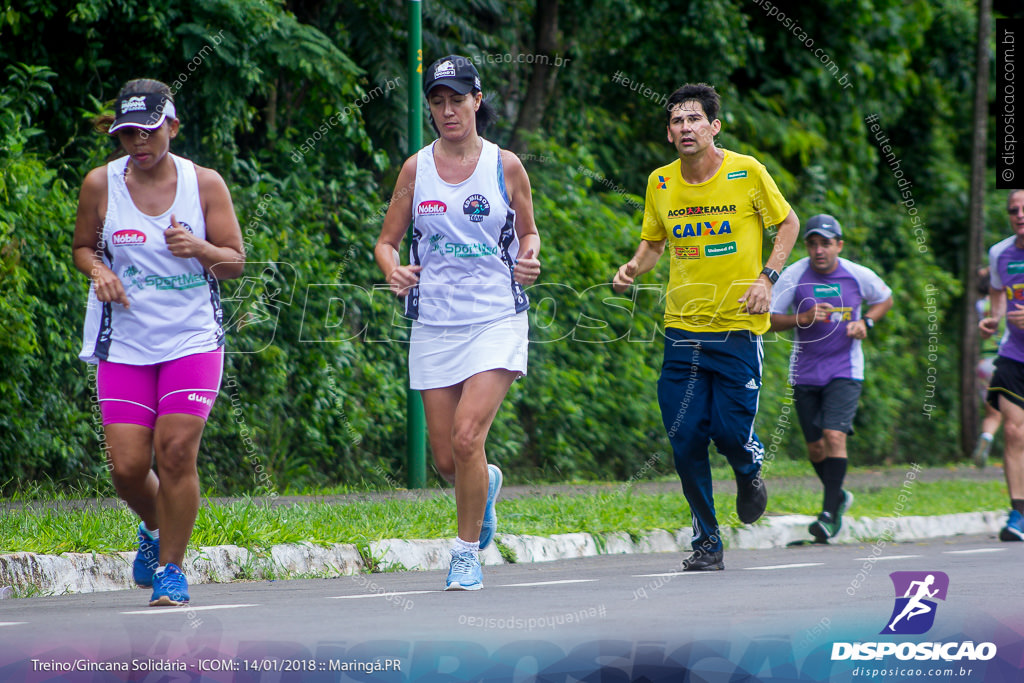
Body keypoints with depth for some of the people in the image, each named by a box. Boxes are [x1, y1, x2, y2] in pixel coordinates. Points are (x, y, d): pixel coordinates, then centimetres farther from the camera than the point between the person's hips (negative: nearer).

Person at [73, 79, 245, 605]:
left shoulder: (205, 184, 0)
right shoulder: (100, 185, 2)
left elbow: (235, 261, 2)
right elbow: (83, 247, 15)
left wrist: (198, 249, -19)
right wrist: (99, 272, -8)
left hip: (192, 341, -1)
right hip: (124, 346, 1)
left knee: (176, 451, -13)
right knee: (127, 466, -5)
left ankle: (171, 567, 2)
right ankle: (154, 527, 29)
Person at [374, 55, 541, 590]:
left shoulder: (505, 166, 1)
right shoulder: (416, 169, 4)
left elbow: (529, 232, 14)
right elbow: (387, 241, 10)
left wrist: (528, 259, -9)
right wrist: (394, 271, -12)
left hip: (496, 320, -2)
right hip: (434, 325, 3)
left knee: (467, 436, -18)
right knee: (445, 459, 3)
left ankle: (467, 554, -2)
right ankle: (486, 483, 40)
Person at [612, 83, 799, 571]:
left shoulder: (746, 172, -6)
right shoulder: (660, 183, 3)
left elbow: (788, 223, 6)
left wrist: (767, 277, -7)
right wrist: (634, 268, -4)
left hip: (738, 327, -3)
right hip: (683, 327, 3)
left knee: (731, 431, -10)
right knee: (686, 440, -4)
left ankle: (750, 469, 28)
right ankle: (707, 543, 10)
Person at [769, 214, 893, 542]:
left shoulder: (858, 275, -4)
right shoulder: (793, 276, -7)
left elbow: (885, 299, 15)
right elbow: (771, 320, -4)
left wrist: (866, 322, -4)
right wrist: (805, 318, -21)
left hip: (844, 370, -2)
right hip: (805, 372, 2)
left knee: (835, 436, -18)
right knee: (816, 447, 8)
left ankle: (830, 513, -14)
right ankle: (839, 495, 36)